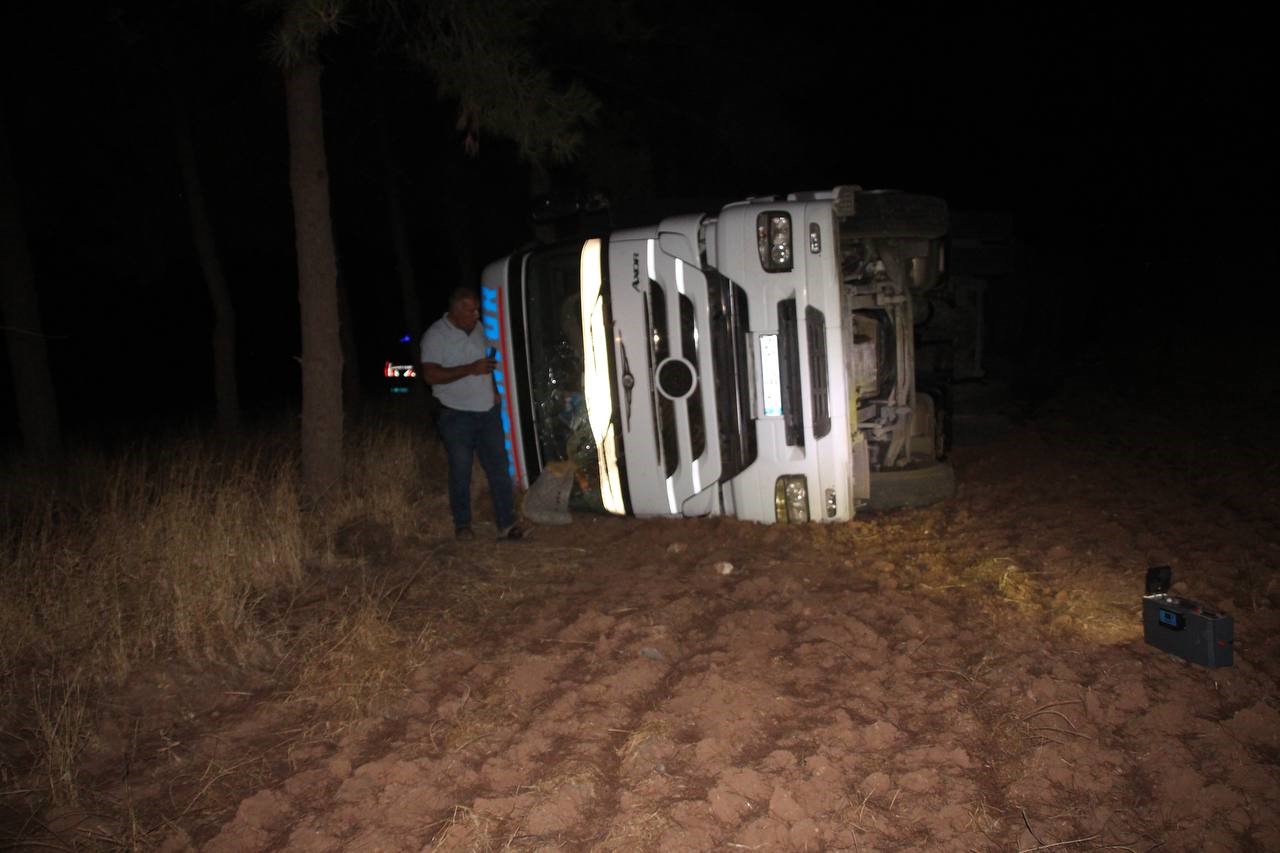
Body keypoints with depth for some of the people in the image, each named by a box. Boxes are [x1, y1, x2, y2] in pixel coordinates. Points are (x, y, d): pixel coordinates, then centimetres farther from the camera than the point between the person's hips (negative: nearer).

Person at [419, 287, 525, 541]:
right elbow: (431, 375, -19)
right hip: (457, 415, -5)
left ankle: (507, 524, 6)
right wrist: (471, 369, -24)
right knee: (461, 473, 4)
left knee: (499, 468, 2)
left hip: (488, 411, 5)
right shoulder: (436, 336, -10)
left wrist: (494, 390, 11)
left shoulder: (479, 329, 10)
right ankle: (462, 525, 19)